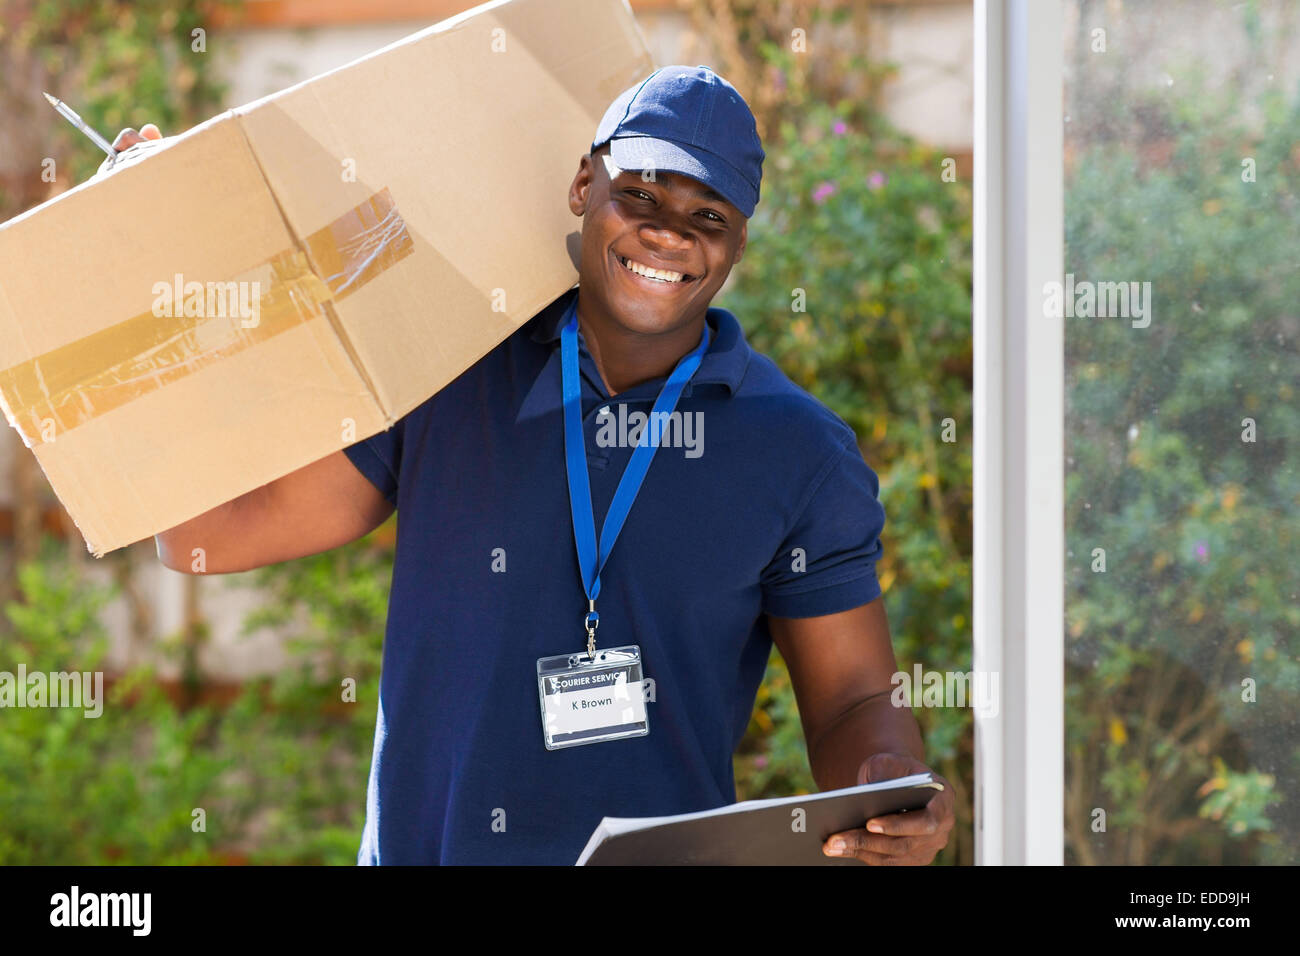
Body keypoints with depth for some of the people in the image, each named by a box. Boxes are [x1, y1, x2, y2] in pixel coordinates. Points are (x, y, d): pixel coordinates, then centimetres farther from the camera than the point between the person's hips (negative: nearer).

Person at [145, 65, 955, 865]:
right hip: (423, 843, 0)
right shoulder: (449, 373, 4)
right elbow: (211, 534, 6)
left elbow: (855, 698, 5)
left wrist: (898, 793, -18)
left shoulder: (801, 455, 2)